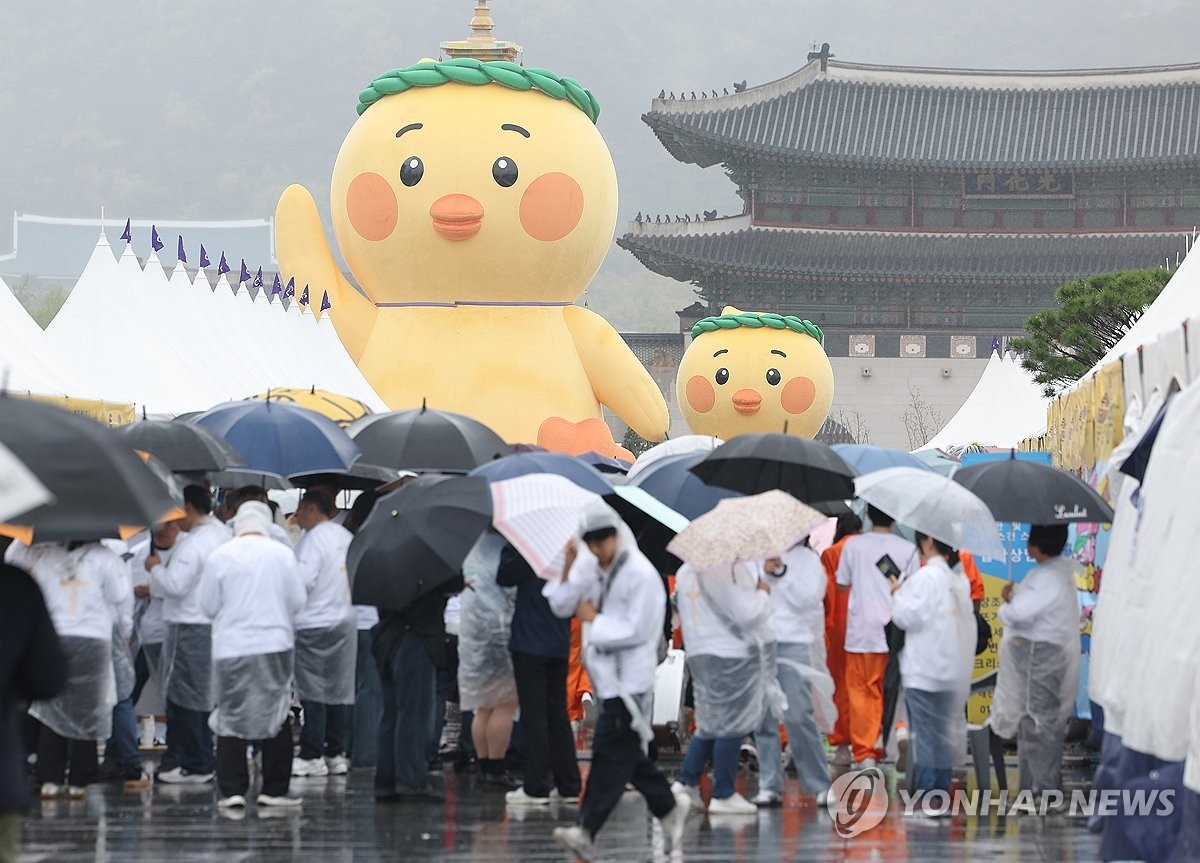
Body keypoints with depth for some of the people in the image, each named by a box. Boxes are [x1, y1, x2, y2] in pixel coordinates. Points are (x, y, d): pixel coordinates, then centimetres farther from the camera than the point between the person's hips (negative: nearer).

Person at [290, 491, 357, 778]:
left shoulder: (314, 538, -12)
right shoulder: (346, 537, 12)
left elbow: (303, 580, -18)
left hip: (315, 624, -7)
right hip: (346, 620, 7)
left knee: (313, 691, -3)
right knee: (340, 689, 9)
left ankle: (312, 756, -3)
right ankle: (337, 753, 11)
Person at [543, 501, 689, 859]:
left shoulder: (641, 575, -15)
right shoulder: (590, 568, 8)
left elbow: (634, 631, -17)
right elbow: (561, 605, 7)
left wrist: (593, 619, -9)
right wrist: (569, 567, -6)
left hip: (630, 678, -8)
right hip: (607, 674, 8)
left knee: (610, 755, -10)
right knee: (626, 753, 13)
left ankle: (587, 830, -13)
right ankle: (668, 807, 29)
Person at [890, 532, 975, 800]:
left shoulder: (925, 577, -14)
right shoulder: (959, 578, 10)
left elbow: (908, 616, -15)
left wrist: (898, 593, 1)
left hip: (925, 666, -7)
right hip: (953, 665, 7)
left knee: (925, 729, -4)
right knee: (947, 726, 11)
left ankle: (926, 788, -3)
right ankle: (942, 783, 15)